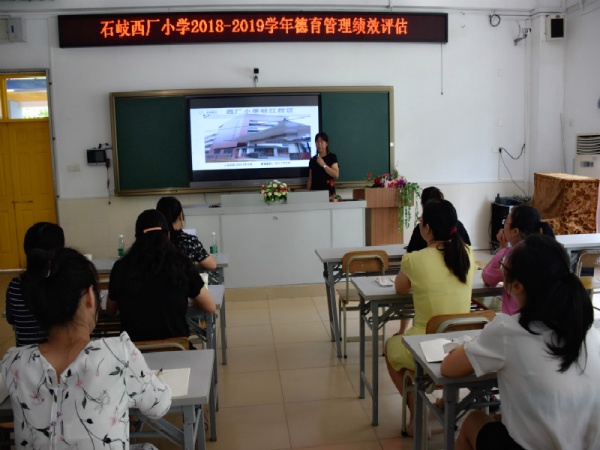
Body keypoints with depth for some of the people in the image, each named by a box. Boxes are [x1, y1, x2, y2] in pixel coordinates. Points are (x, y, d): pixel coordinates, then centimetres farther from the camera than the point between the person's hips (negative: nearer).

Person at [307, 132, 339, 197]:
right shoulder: (312, 160, 11)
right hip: (315, 192, 3)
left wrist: (324, 165, -15)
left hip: (328, 192, -3)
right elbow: (310, 179, 12)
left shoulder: (332, 157, 2)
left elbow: (336, 175, -10)